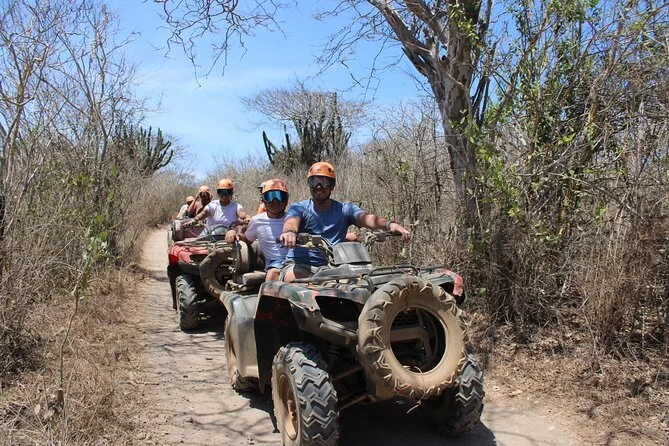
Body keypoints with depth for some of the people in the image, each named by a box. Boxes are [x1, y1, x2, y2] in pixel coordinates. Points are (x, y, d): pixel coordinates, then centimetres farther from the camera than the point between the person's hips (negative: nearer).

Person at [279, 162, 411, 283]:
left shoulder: (344, 209, 11)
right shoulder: (299, 208, 7)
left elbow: (366, 218, -8)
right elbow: (291, 222, -16)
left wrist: (389, 224, -31)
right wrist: (289, 232, -44)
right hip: (299, 265, -1)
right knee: (294, 278, -35)